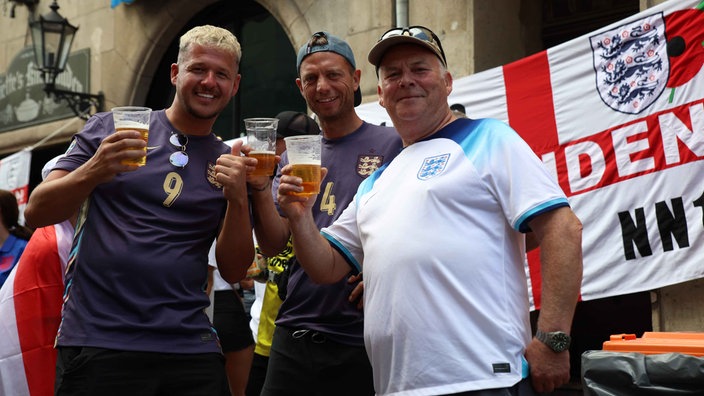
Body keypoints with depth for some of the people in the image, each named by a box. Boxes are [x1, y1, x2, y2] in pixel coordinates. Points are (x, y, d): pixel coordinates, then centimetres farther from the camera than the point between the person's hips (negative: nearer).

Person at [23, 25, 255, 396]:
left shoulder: (230, 163, 9)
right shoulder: (109, 128, 3)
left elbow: (233, 271, 6)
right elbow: (36, 212, -1)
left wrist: (237, 198, -10)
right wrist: (93, 171, -19)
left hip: (190, 348, 3)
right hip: (98, 345, -2)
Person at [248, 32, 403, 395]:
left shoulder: (392, 144, -3)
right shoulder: (292, 160, 11)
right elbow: (273, 246, 4)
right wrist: (260, 188, -11)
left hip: (362, 342, -4)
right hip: (295, 335, 4)